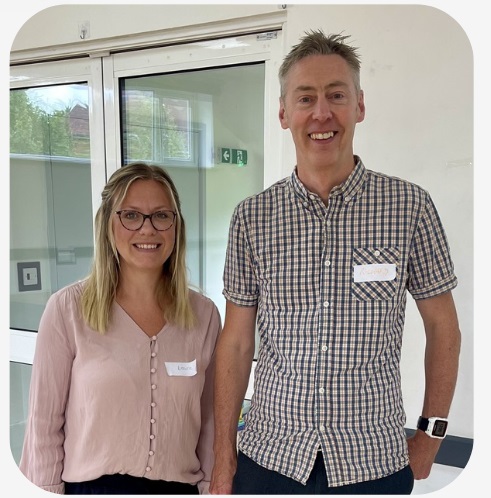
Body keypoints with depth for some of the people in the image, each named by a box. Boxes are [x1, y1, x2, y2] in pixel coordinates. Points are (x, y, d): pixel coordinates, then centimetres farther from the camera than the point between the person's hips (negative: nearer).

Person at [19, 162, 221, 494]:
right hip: (92, 485, -2)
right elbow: (44, 424, -6)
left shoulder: (204, 314, -3)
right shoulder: (68, 309, -10)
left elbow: (210, 422, 3)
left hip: (180, 485, 2)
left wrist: (210, 488, 1)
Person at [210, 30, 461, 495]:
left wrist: (430, 436, 1)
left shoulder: (411, 206, -7)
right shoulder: (251, 217, -4)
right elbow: (236, 342, -1)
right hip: (270, 456, 1)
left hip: (375, 460, 0)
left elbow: (442, 328, 2)